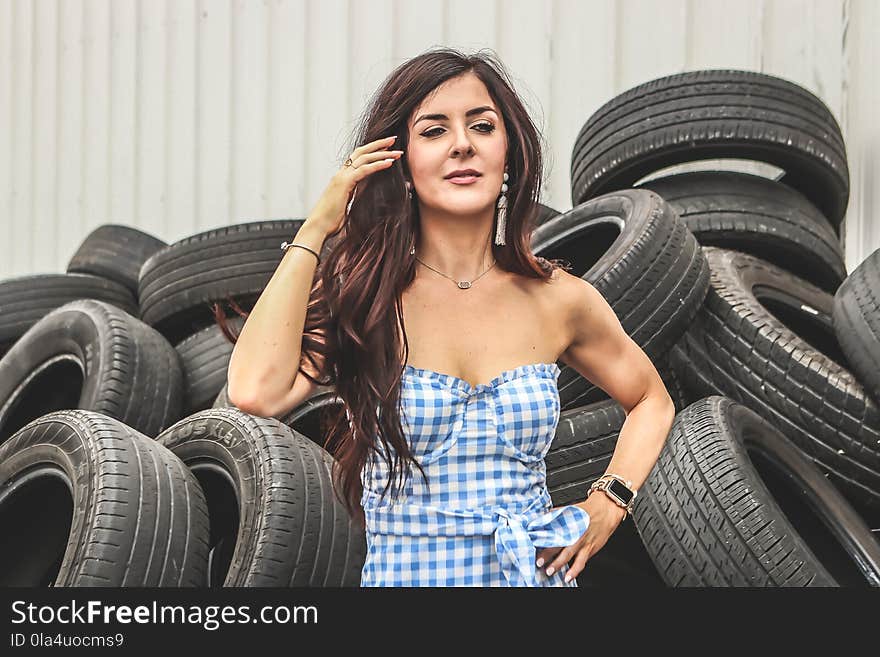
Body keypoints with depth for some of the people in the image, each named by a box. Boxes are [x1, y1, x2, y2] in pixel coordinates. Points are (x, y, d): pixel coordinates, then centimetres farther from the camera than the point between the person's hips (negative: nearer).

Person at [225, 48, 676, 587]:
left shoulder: (557, 299, -2)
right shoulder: (362, 295, -6)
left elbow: (651, 402, 16)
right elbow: (257, 391, -25)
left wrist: (608, 504, -1)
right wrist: (316, 229, -17)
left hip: (536, 571, 2)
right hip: (401, 572, -1)